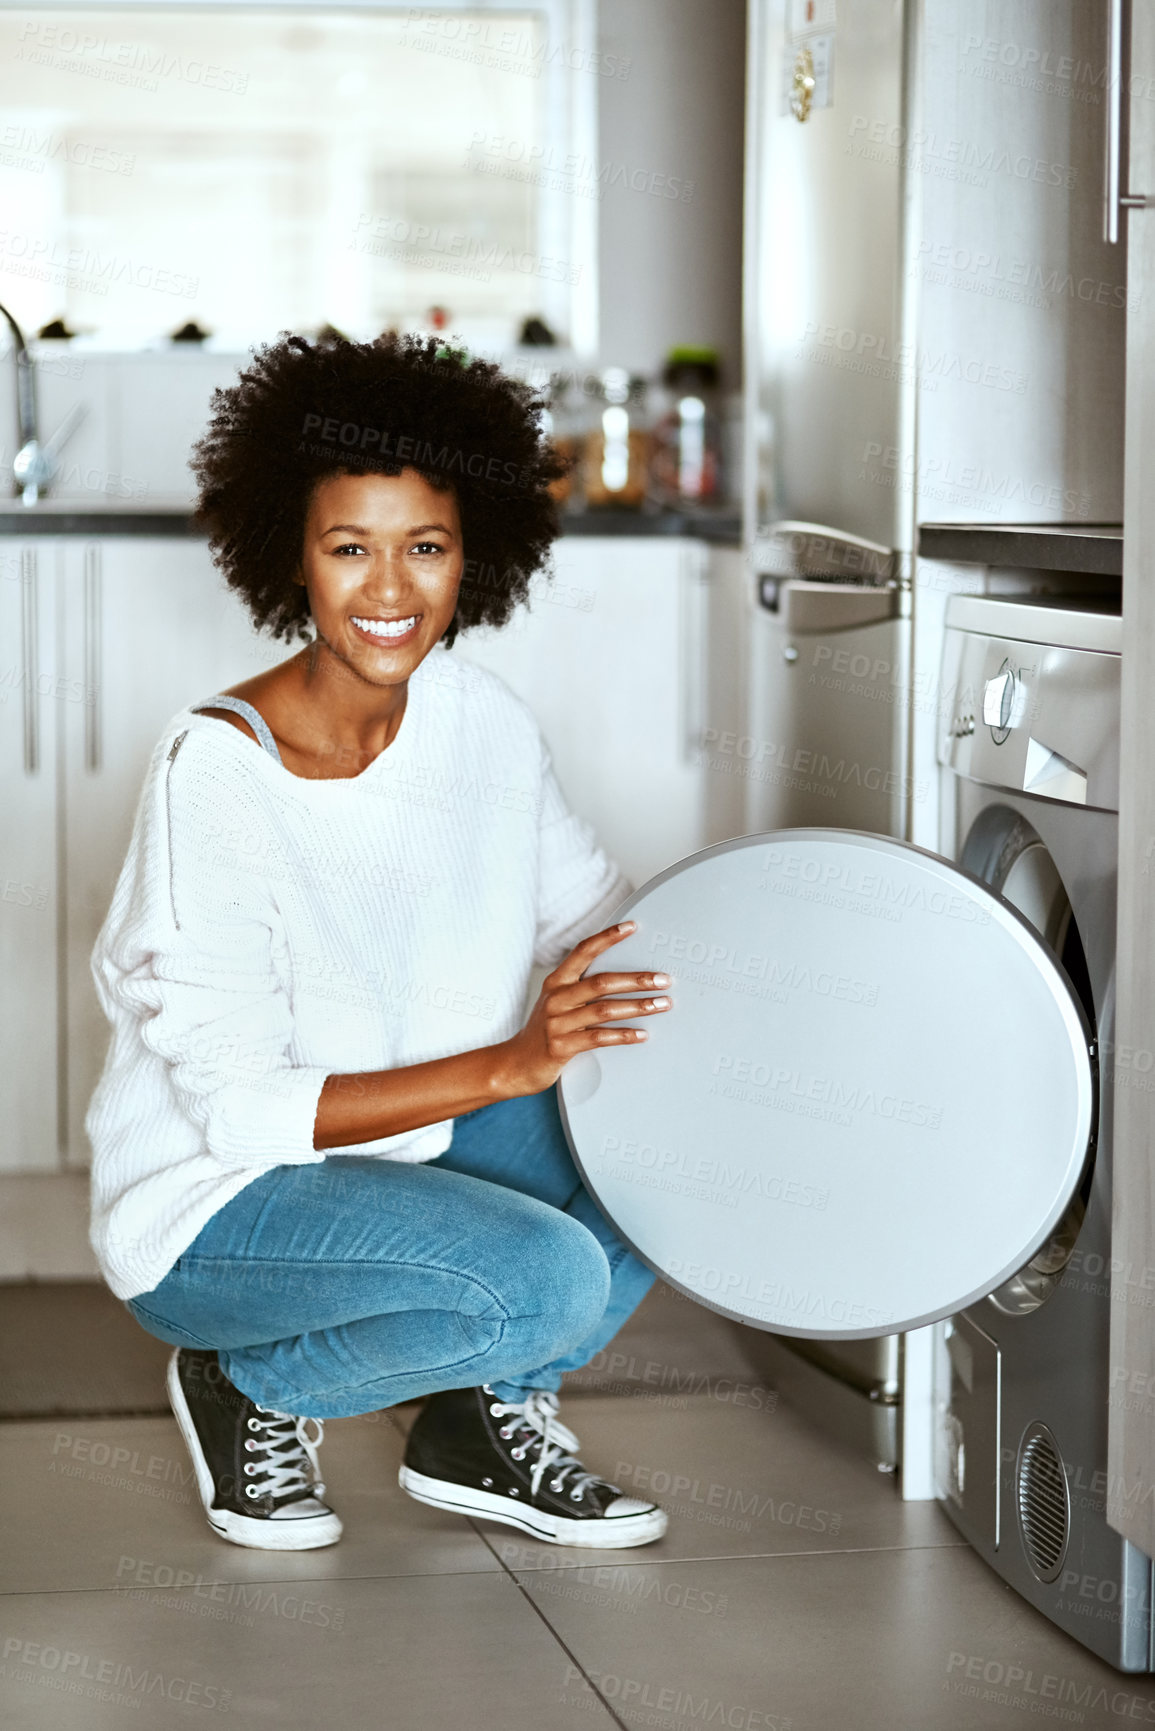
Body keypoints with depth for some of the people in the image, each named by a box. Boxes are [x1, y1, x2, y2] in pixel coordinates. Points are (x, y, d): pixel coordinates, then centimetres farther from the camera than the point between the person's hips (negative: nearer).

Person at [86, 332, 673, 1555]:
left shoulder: (478, 718, -4)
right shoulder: (218, 768, -24)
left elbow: (597, 916, 6)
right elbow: (243, 1107, -25)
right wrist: (510, 1062, -33)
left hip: (409, 1147, 7)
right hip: (215, 1204, -6)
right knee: (545, 1275, -29)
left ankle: (485, 1418, 6)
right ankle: (252, 1392, -2)